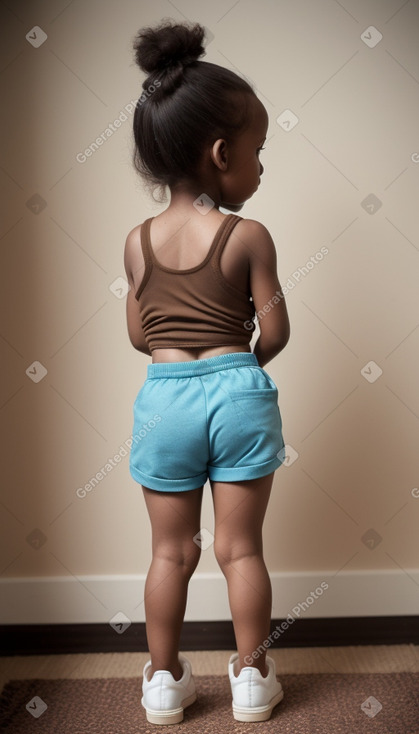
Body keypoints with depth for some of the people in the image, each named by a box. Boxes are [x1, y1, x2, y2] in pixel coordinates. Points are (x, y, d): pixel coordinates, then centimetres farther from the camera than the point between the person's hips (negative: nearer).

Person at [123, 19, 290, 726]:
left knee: (172, 550, 15)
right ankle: (251, 675, 27)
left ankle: (164, 679, 28)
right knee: (241, 547, 12)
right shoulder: (249, 236, -9)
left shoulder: (139, 240, 1)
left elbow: (138, 334, 7)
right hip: (237, 392, -2)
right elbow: (275, 333, -5)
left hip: (164, 397, 2)